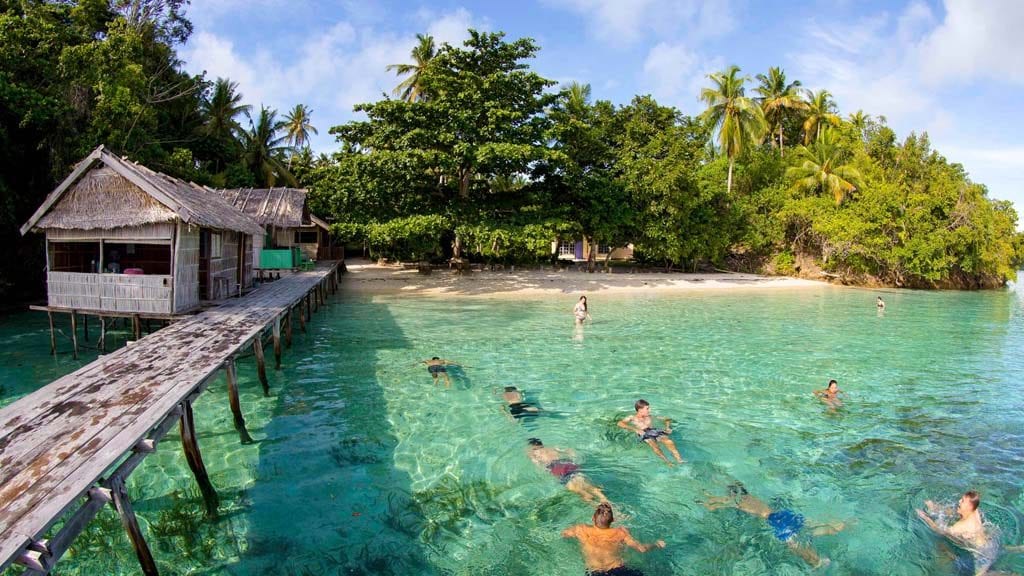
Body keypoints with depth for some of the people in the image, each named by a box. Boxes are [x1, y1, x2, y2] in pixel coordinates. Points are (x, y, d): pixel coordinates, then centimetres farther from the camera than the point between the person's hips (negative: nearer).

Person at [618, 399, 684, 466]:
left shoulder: (651, 417, 29)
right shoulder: (632, 418, 18)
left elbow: (667, 419, 33)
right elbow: (620, 423, -1)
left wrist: (668, 427, 10)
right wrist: (636, 429, -12)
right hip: (643, 434, -3)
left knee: (669, 442, -28)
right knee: (653, 445, -36)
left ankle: (679, 460, -44)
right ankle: (667, 462, -52)